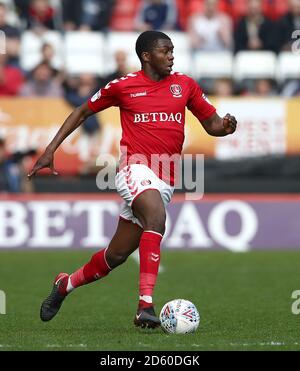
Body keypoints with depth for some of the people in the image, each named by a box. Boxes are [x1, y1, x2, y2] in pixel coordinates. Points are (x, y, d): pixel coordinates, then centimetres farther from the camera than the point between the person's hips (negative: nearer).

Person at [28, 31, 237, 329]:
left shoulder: (184, 85, 11)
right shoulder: (123, 86, 3)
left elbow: (211, 123, 16)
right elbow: (83, 112, 14)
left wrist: (225, 125, -9)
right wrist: (51, 149, 9)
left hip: (164, 181, 4)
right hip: (135, 168, -4)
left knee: (117, 254, 6)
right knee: (157, 217, -34)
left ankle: (66, 285, 32)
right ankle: (146, 304, -38)